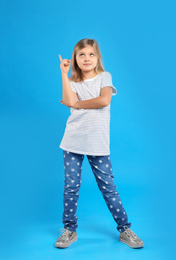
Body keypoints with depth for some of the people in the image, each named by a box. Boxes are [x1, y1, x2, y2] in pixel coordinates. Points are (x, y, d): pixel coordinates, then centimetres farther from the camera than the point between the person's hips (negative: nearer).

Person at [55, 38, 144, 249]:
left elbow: (104, 100, -13)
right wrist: (64, 74, -5)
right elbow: (70, 101, -11)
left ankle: (124, 229, 19)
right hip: (73, 141, 2)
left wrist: (77, 104, -6)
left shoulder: (104, 76, 6)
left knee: (108, 187, 3)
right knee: (71, 186, 6)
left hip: (98, 143, -2)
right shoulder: (72, 82, 11)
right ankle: (69, 230, 22)